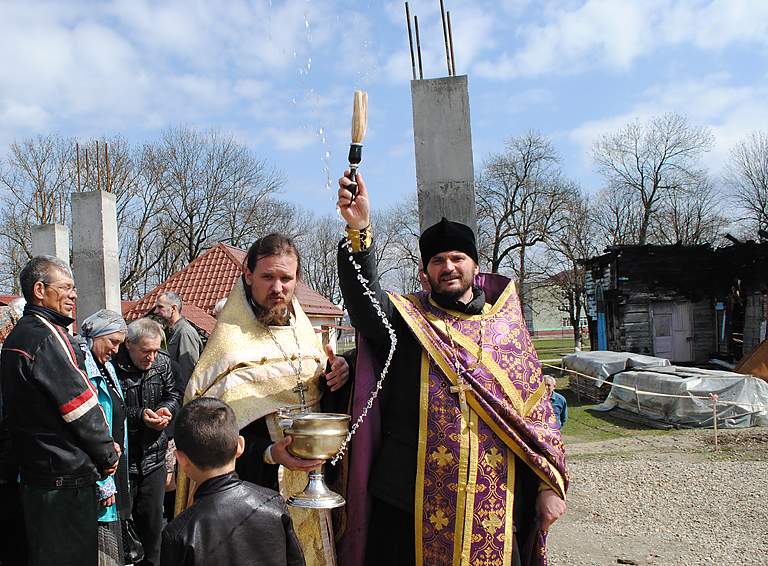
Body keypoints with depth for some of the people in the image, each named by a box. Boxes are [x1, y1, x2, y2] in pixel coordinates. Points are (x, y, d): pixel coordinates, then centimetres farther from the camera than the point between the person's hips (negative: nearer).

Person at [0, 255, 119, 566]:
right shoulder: (47, 336, -18)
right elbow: (81, 407, -19)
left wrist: (103, 446, 9)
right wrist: (108, 455, -4)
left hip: (32, 473, 10)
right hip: (67, 476, -10)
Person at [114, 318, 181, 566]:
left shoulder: (163, 362, 0)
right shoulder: (113, 366, -16)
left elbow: (173, 395, 9)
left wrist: (166, 408, -12)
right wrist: (139, 416, -24)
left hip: (154, 456, 4)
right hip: (123, 459, -4)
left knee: (153, 518, 14)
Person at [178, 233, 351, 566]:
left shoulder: (303, 330, 6)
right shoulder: (231, 342, -13)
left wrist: (336, 376, -8)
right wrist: (268, 453, -29)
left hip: (311, 482, 6)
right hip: (259, 487, -6)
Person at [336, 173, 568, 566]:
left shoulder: (507, 328, 8)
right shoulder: (407, 320, 2)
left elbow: (536, 409, 9)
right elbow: (365, 301, -19)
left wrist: (550, 485, 4)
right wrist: (359, 230, -34)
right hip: (413, 501, -1)